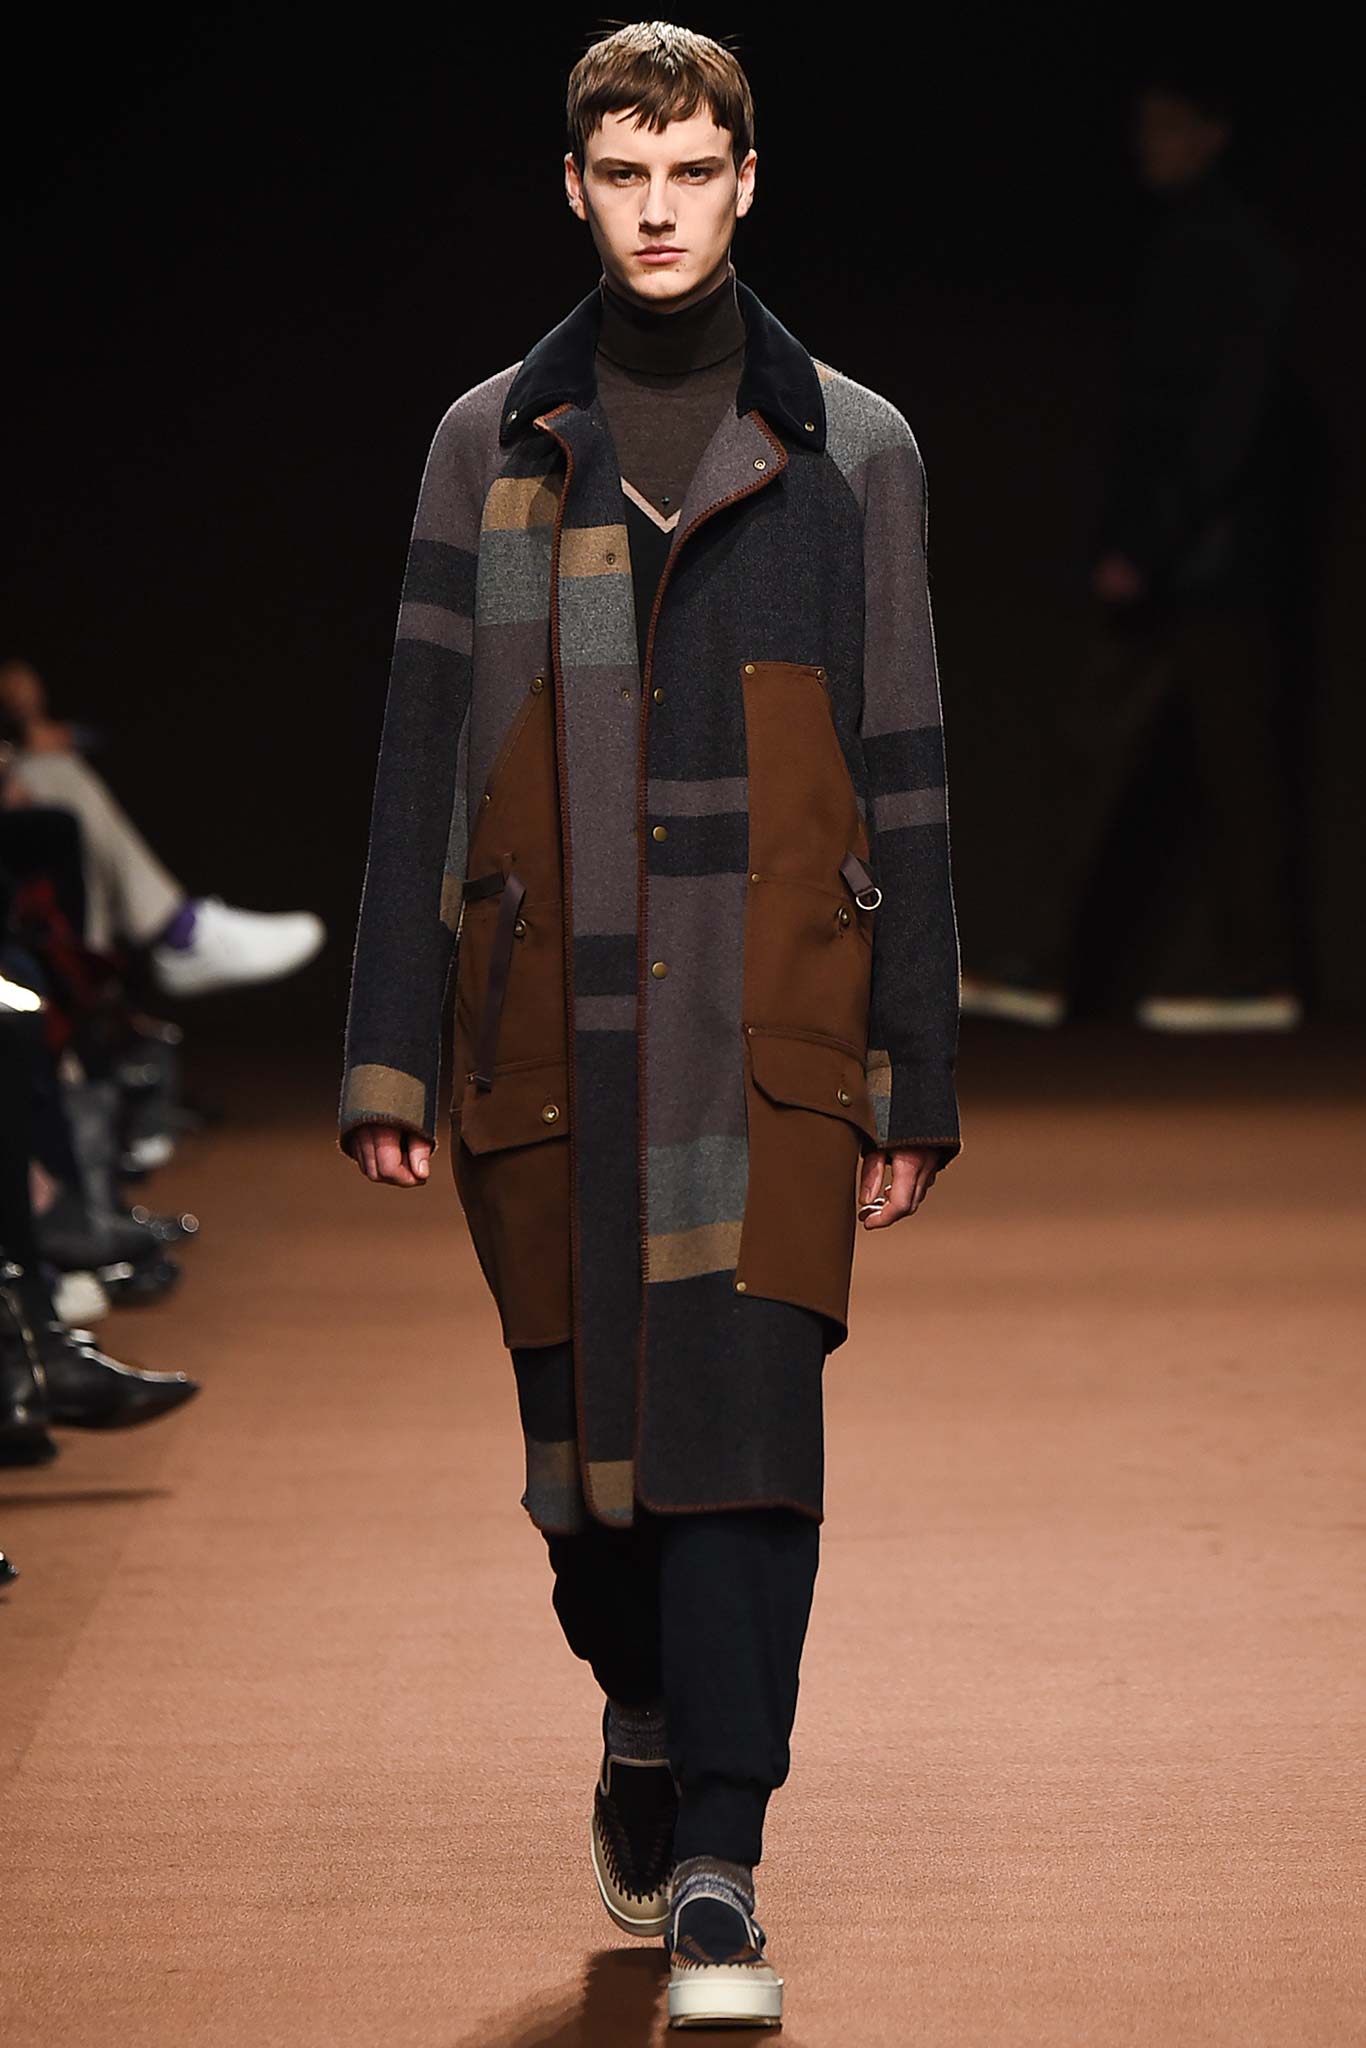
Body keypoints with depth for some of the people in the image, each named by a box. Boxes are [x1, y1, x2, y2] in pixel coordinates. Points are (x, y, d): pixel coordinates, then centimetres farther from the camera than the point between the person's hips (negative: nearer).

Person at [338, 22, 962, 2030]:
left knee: (743, 1410, -11)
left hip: (769, 1029, -1)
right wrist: (388, 1056, 2)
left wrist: (917, 1074, 4)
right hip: (549, 1023, 1)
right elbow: (420, 761, 8)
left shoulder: (850, 451, 8)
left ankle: (717, 1874, -7)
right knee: (579, 1412, 8)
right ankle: (644, 1728, 36)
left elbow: (905, 781, 8)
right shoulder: (490, 446, 9)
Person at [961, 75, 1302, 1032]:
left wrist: (1146, 546, -22)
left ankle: (1252, 974, 4)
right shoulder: (1187, 250, 16)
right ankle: (1032, 964, 5)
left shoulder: (1234, 254, -10)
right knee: (1093, 739, 5)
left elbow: (1228, 414, -19)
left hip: (1211, 554, -9)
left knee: (1235, 765, -3)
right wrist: (1131, 541, 14)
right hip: (1169, 562, 9)